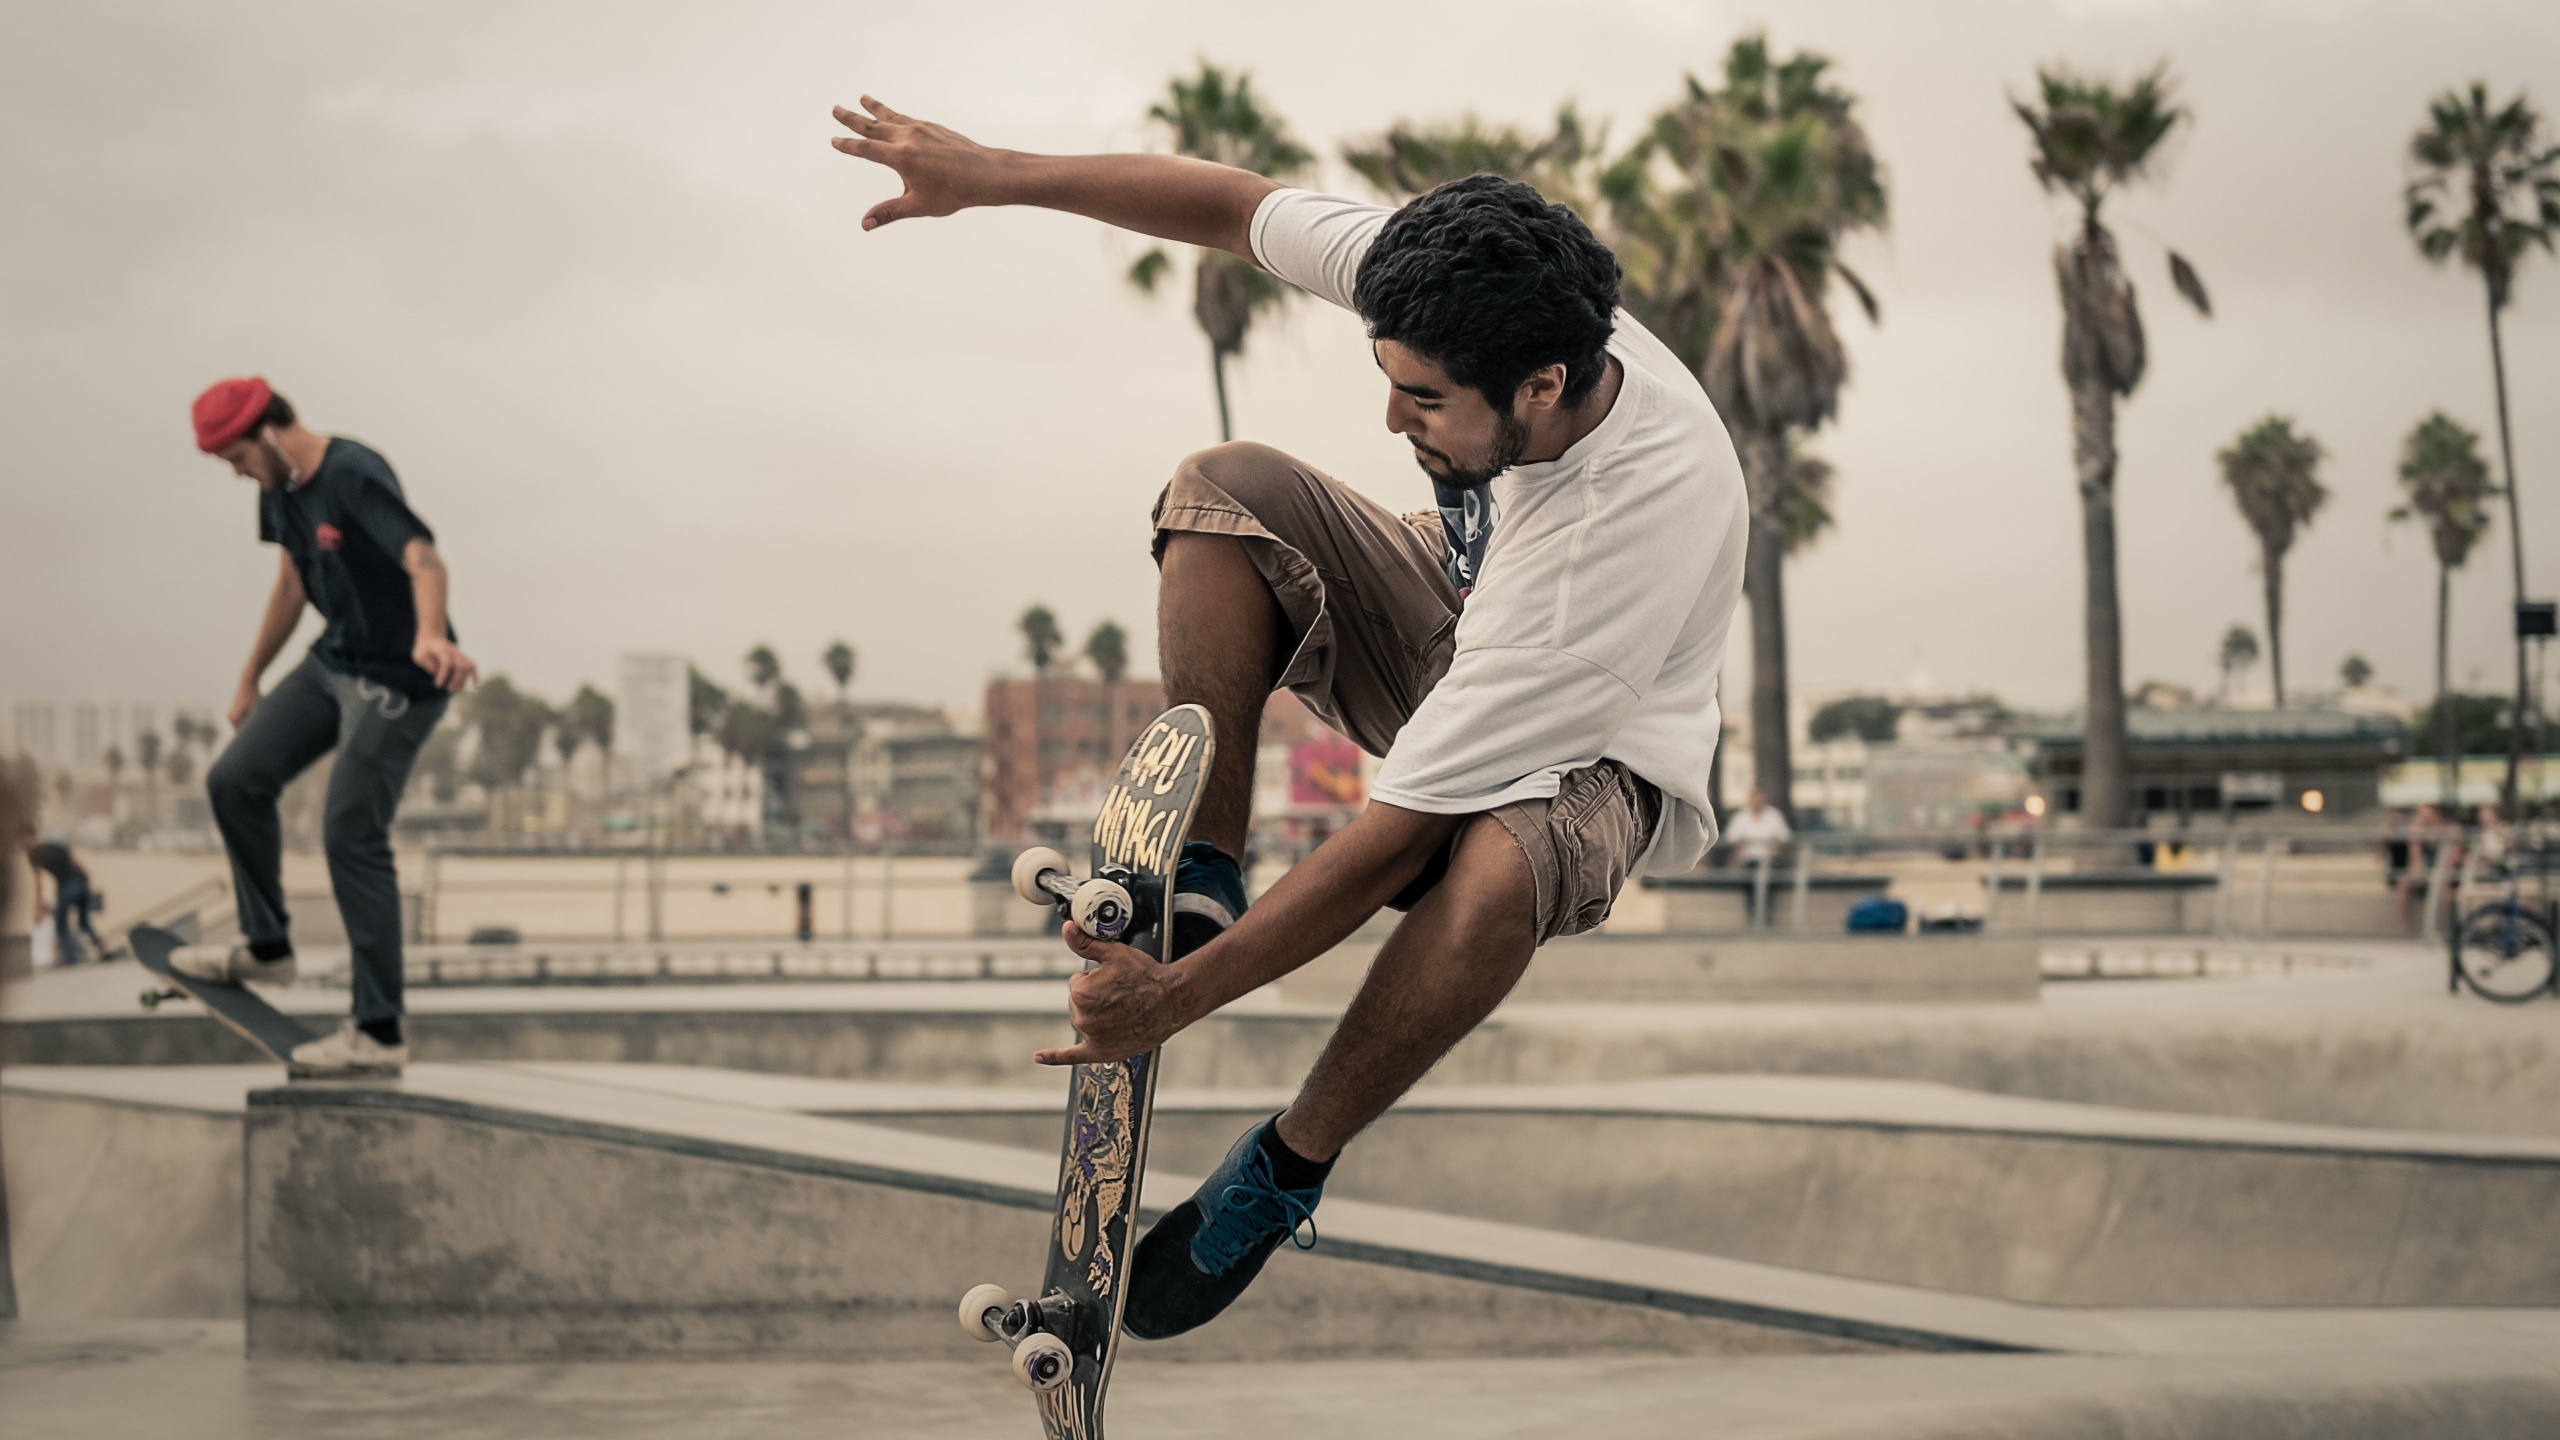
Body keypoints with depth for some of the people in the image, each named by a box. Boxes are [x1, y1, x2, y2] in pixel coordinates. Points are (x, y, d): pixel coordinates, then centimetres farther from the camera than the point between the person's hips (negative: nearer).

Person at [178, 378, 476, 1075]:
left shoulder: (356, 477, -24)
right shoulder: (280, 487, 4)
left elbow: (422, 557, -40)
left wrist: (430, 636, -60)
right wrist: (250, 680, 26)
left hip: (396, 679, -9)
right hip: (334, 660, 9)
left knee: (351, 836, -11)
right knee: (236, 780, 8)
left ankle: (379, 1032, -5)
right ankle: (265, 947, 27)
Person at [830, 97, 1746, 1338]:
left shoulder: (1627, 533, -42)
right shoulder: (1474, 302, -26)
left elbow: (1398, 836, -39)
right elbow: (1235, 209, -9)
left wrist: (1174, 1003, -37)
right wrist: (990, 175, -13)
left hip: (1596, 753, -6)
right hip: (1451, 623, 6)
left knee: (1497, 868, -42)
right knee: (1224, 489, -18)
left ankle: (1284, 1171, -16)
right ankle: (1200, 880, -11)